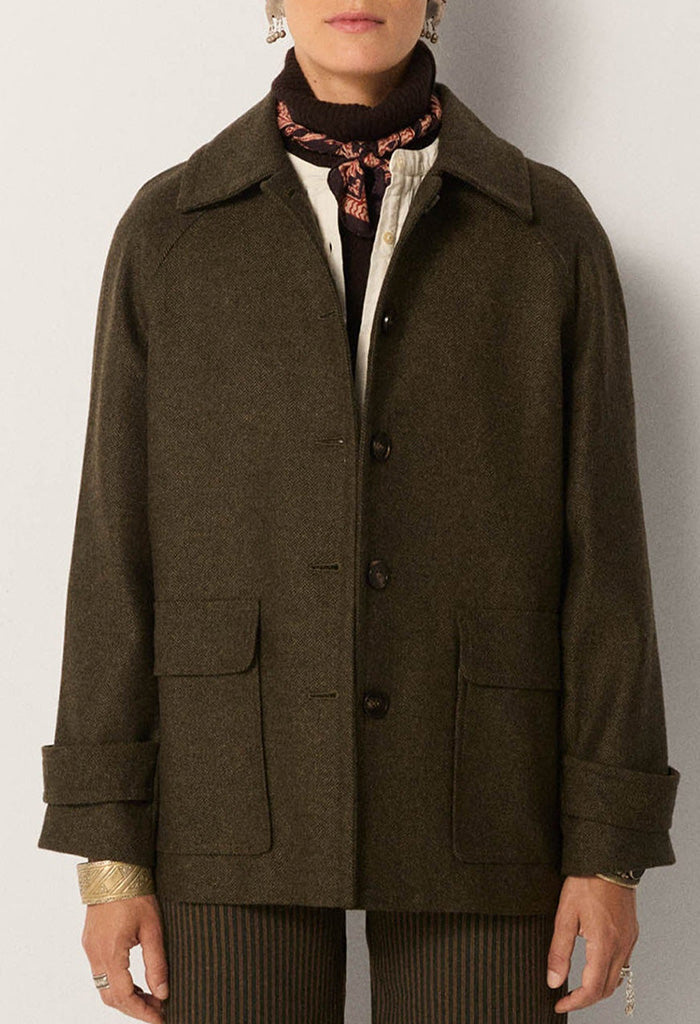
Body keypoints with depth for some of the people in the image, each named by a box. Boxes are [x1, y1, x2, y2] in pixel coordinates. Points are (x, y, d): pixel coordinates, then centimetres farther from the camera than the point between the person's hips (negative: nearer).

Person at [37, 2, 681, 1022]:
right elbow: (121, 540, 2)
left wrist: (612, 845, -4)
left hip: (477, 799, 0)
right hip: (237, 798, 0)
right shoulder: (170, 230, 4)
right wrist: (107, 847, -2)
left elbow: (600, 537, 1)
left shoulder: (549, 227, 4)